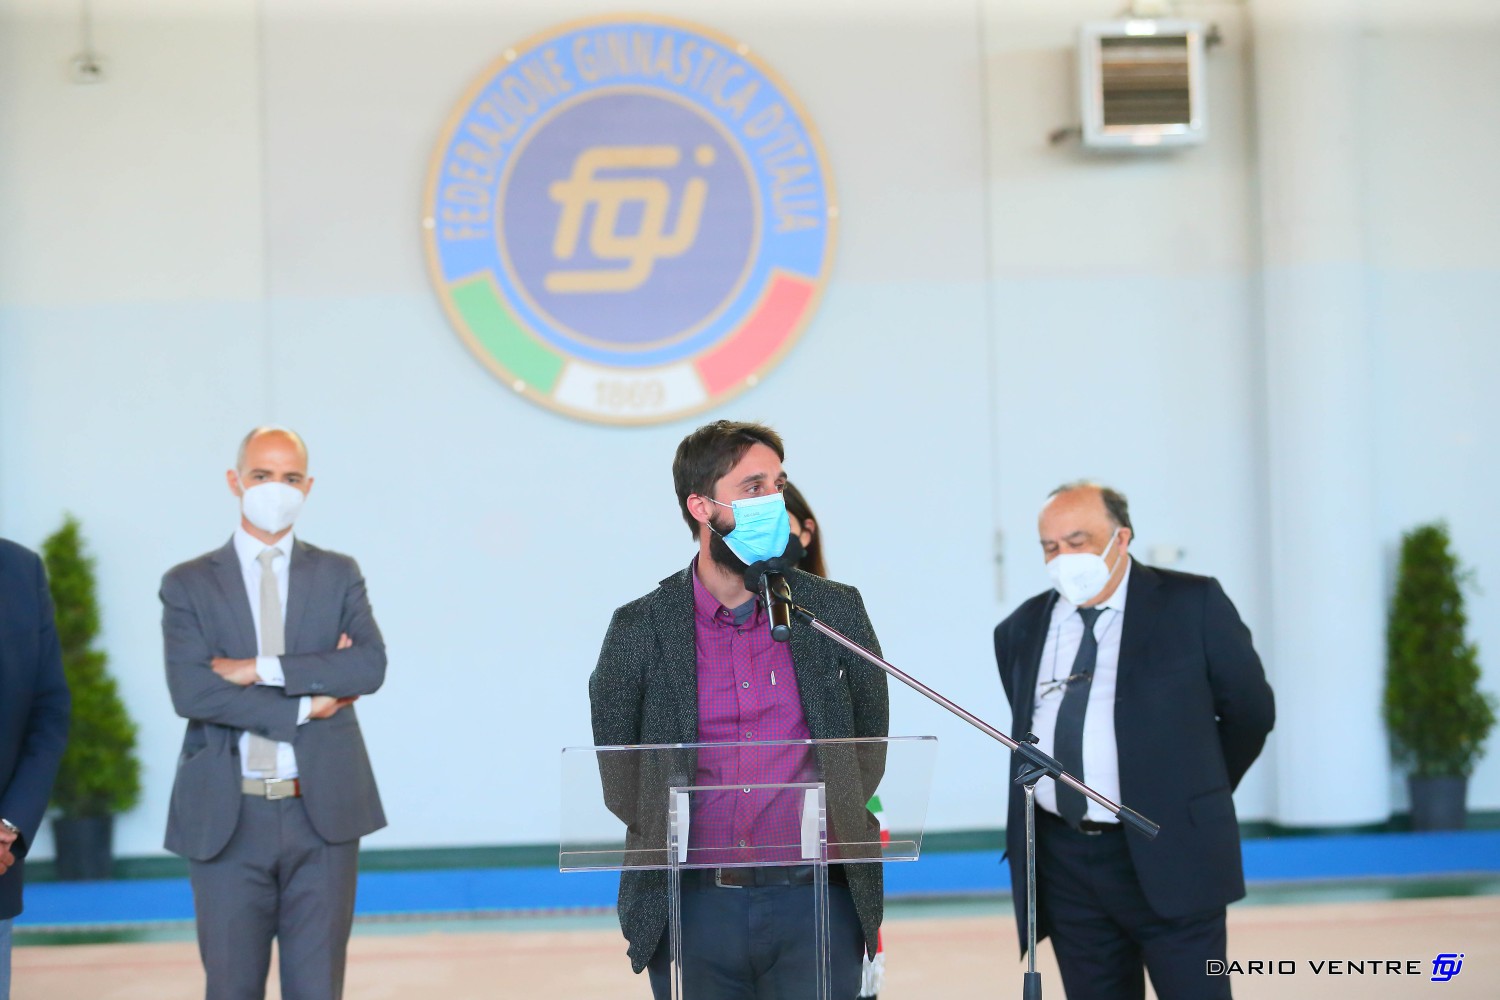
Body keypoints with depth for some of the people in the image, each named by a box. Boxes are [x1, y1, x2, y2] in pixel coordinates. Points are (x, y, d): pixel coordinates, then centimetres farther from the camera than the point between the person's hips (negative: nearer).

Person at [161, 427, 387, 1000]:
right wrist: (304, 705, -12)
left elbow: (370, 666, -8)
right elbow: (190, 691, -11)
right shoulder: (188, 585, 4)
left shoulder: (338, 576, 9)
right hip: (227, 817, -1)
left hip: (323, 811, 1)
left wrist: (260, 669, -14)